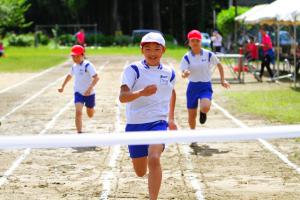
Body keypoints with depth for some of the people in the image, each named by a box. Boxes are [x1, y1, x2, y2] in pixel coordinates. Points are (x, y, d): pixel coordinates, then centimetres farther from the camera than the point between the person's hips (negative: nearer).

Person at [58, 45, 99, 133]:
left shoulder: (88, 65, -19)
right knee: (78, 112, -19)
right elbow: (69, 75, 24)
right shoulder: (74, 66, 2)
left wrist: (90, 88, -43)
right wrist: (63, 86, 24)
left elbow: (96, 77, -30)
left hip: (89, 93, -3)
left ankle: (92, 109, 53)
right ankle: (79, 132, -19)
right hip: (78, 93, 3)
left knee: (90, 115, 16)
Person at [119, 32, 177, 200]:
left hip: (158, 122, 0)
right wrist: (141, 93, -40)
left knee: (154, 159, -28)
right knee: (140, 172, 12)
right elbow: (122, 97, -21)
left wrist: (171, 118, 29)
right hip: (135, 124, 0)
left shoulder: (169, 72, 4)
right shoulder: (133, 70, -7)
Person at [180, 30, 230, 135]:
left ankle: (203, 113, 11)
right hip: (193, 87, 1)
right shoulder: (187, 57, -6)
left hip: (206, 86, -1)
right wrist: (185, 74, -37)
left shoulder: (209, 55, -6)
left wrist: (222, 80, 8)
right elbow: (183, 74, -14)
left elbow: (219, 65, 10)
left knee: (205, 108, -29)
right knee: (192, 115, 7)